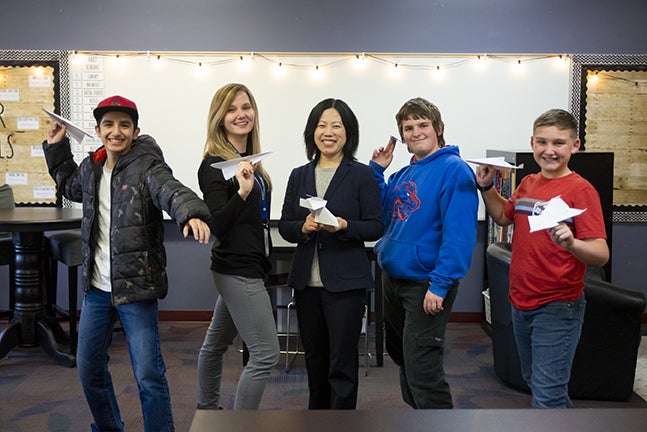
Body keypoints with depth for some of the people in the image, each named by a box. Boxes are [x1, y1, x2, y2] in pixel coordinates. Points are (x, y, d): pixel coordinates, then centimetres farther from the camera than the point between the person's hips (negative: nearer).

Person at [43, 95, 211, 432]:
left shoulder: (146, 166, -13)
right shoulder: (91, 168, 6)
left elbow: (171, 190, -35)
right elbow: (70, 186, 30)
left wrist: (192, 213, -56)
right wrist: (56, 148, 19)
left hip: (135, 288, -6)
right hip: (96, 289, 7)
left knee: (148, 374, -4)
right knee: (89, 368, 17)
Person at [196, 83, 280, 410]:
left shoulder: (249, 160, 10)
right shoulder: (215, 164, -14)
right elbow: (215, 226, -20)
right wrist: (242, 192, -34)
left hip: (250, 266, 8)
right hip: (237, 270, -8)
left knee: (216, 343, 20)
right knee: (266, 354, -8)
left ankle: (207, 409, 36)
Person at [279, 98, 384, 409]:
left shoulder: (361, 175, -3)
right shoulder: (299, 176, 10)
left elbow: (376, 227, -5)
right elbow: (284, 226, 9)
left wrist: (344, 226, -22)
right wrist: (303, 227, -13)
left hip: (345, 282, -4)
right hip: (306, 281, 5)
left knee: (342, 363, -1)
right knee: (314, 358, 18)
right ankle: (317, 411, 37)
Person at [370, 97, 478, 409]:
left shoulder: (454, 170, -13)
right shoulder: (403, 175, 11)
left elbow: (459, 232, -20)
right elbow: (383, 216, 13)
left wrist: (440, 284, -24)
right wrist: (377, 171, 6)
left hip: (426, 284, -9)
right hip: (392, 278, 9)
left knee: (421, 367, -6)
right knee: (400, 353, 23)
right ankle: (416, 407, 43)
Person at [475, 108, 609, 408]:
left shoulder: (581, 190, -15)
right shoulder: (528, 183, 5)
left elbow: (601, 255, -23)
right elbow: (504, 216, 22)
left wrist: (570, 243, -42)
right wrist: (486, 187, 7)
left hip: (558, 307, -7)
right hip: (521, 302, 7)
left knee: (546, 397, -7)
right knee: (533, 380, 21)